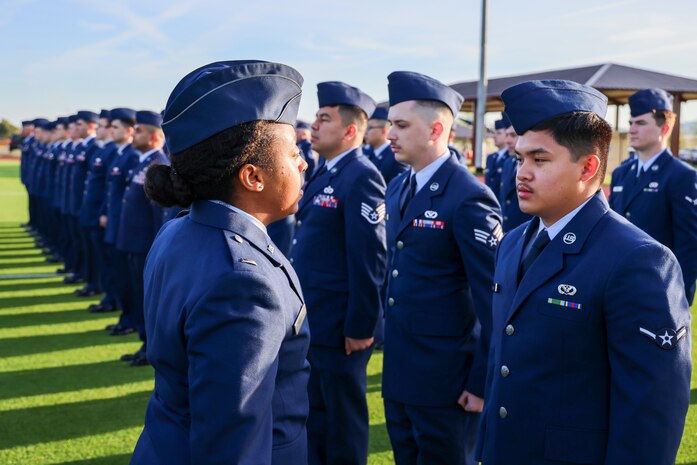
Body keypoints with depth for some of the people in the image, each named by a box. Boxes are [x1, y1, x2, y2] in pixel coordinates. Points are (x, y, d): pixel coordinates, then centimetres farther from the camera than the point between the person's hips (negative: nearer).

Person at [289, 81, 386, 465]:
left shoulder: (360, 178, -18)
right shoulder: (324, 173, 11)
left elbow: (369, 259, -22)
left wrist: (359, 326, -20)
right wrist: (299, 311, 17)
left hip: (340, 327, -9)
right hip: (311, 321, 9)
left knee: (342, 422, 8)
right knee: (312, 413, 21)